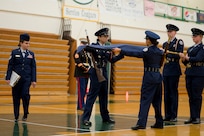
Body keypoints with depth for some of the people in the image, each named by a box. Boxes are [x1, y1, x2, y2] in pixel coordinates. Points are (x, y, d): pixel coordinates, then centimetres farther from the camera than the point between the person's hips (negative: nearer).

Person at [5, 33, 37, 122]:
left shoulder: (31, 54, 6)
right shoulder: (14, 52, 1)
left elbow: (33, 67, 7)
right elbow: (10, 66, 0)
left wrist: (34, 80, 1)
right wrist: (8, 78, -6)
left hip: (26, 79, 1)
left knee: (25, 94, -15)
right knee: (16, 98, 5)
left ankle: (25, 114, 2)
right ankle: (16, 116, 16)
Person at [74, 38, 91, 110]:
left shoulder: (87, 52, 18)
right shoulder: (77, 52, -5)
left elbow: (89, 61, 16)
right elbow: (78, 63, -14)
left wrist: (89, 68, -3)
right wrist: (86, 69, -13)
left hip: (86, 73, 8)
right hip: (80, 74, -8)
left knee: (84, 90, 9)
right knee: (81, 89, -8)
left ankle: (79, 105, 16)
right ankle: (81, 106, -6)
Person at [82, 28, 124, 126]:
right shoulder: (94, 46, -6)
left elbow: (112, 60, 11)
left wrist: (122, 54, 4)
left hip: (104, 73, 7)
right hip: (96, 73, -7)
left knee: (104, 96, 13)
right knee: (92, 96, -8)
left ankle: (105, 117, 23)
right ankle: (85, 118, -7)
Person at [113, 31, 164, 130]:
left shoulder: (148, 51, -12)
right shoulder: (159, 51, 10)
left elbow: (135, 54, -20)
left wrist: (120, 51, -19)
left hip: (149, 76, -8)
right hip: (158, 76, 8)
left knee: (145, 100, -10)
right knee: (156, 101, 13)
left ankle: (141, 123, -15)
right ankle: (159, 122, 18)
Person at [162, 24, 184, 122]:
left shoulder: (179, 42, -1)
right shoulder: (165, 44, 16)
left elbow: (178, 55, -13)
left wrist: (167, 53, -16)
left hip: (174, 70, -6)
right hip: (166, 70, 6)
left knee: (173, 93, -5)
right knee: (166, 93, 6)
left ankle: (174, 116, 0)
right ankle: (167, 115, 12)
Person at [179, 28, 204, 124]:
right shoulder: (190, 48, 19)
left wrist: (186, 57, -20)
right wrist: (184, 59, -4)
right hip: (189, 73, 7)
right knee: (191, 96, 6)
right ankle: (192, 117, 10)